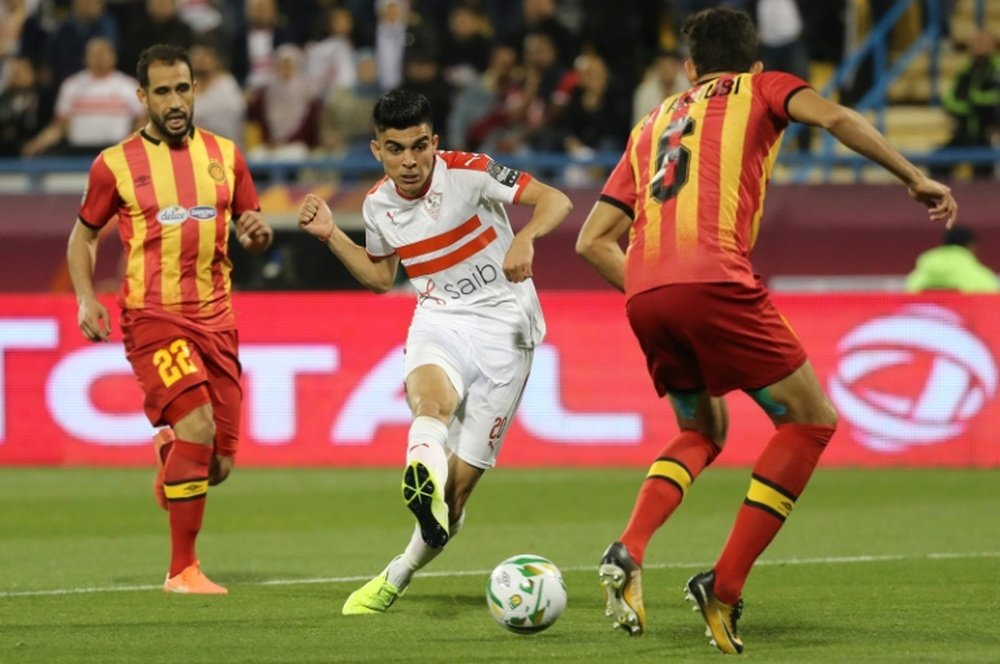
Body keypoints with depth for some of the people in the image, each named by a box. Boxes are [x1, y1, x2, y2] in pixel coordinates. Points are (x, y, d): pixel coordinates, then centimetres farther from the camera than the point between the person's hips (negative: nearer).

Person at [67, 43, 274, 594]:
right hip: (152, 316, -4)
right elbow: (83, 236, 12)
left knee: (217, 463, 2)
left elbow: (251, 228, 19)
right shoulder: (116, 165, 1)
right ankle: (182, 570, -12)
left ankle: (168, 451, 41)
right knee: (198, 427, -24)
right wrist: (85, 299, -3)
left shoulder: (224, 155, 10)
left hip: (215, 317, 4)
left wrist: (259, 233, -5)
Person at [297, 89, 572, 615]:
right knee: (431, 400, -36)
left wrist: (525, 237, -38)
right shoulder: (379, 205, 4)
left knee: (460, 482, -3)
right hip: (436, 321, 3)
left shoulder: (468, 173, -12)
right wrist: (330, 236, 8)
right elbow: (381, 277, 22)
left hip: (501, 328, -3)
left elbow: (555, 201, -17)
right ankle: (423, 480, -69)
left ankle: (397, 577, 17)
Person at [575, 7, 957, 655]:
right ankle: (724, 587, -4)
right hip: (715, 280, -6)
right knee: (811, 420, 7)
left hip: (644, 295, 6)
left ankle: (628, 553, 0)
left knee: (701, 433, 26)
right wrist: (915, 178, 0)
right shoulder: (761, 88, 20)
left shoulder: (652, 125, 31)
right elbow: (833, 116, -2)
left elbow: (593, 241, 25)